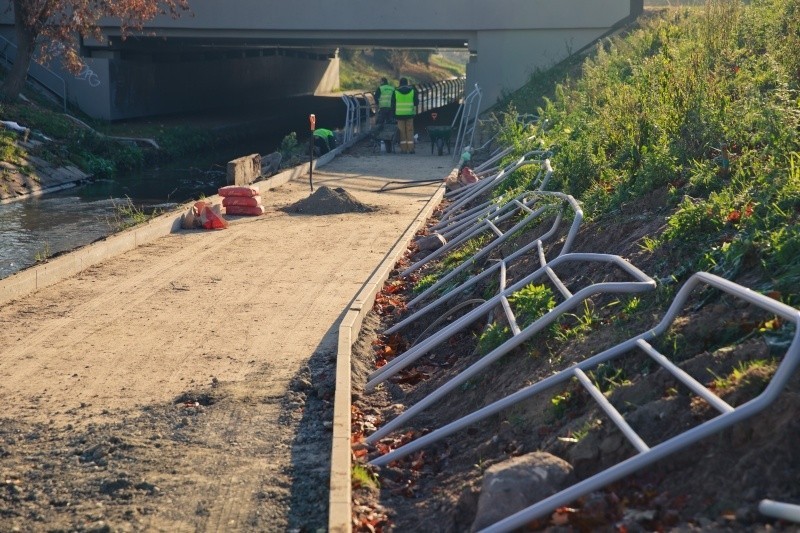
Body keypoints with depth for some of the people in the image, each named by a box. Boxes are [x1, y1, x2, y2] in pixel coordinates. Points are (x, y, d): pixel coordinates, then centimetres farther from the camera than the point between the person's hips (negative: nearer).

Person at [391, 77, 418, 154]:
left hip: (399, 114, -1)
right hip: (410, 114, 1)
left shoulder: (396, 91, 0)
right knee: (410, 131, 5)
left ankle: (403, 149, -1)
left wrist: (393, 113, 13)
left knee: (402, 131, 3)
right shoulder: (412, 91, 2)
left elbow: (392, 104, 3)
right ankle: (410, 148, 0)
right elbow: (416, 102, 4)